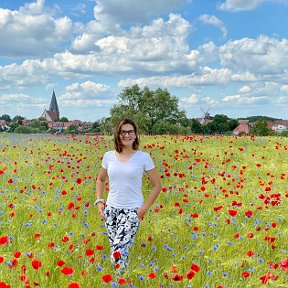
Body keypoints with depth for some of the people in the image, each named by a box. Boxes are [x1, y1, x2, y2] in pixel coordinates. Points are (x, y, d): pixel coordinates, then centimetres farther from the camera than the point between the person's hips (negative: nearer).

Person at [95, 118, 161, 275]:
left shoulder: (143, 157, -6)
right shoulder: (109, 156, 3)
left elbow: (157, 185, 0)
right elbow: (100, 180, 19)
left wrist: (145, 208, -6)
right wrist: (99, 201, 7)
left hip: (132, 211, -4)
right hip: (111, 209, 4)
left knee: (119, 252, -16)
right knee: (115, 252, 9)